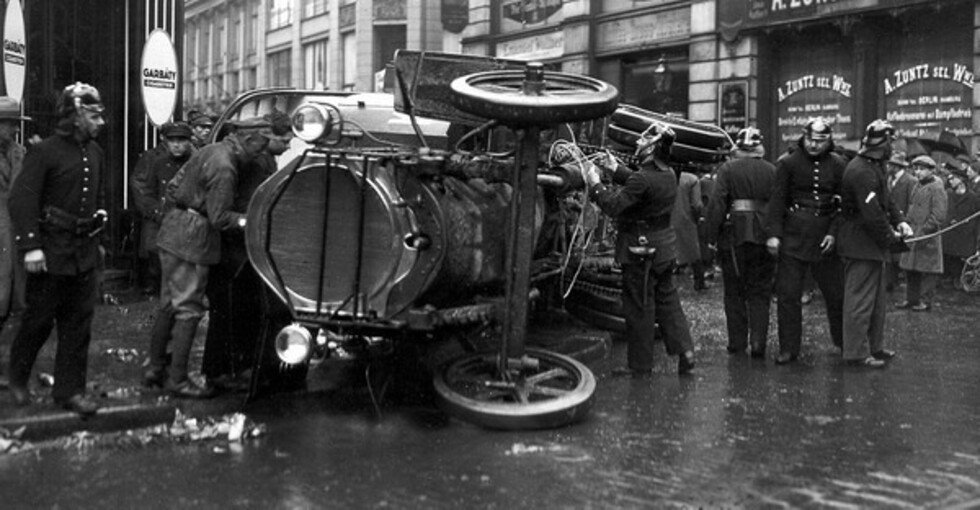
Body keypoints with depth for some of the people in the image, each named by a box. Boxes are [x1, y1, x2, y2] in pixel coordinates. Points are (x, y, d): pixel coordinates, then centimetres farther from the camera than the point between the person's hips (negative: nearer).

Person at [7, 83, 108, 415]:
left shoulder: (95, 153, 8)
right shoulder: (44, 152, -12)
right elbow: (22, 200, -16)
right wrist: (30, 246, -22)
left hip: (85, 252, 6)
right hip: (51, 251, -6)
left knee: (78, 324, 6)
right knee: (39, 320, 7)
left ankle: (69, 390, 15)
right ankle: (18, 378, 30)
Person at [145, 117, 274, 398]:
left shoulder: (210, 151, 11)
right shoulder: (224, 168, -19)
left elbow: (172, 187, 17)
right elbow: (219, 217, -19)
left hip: (173, 231, 10)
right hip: (193, 239, -10)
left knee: (168, 304, 17)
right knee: (189, 309, -2)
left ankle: (156, 368, 26)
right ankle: (177, 380, 4)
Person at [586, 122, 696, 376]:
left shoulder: (642, 179, -23)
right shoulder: (669, 175, 5)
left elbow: (614, 206, -23)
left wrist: (595, 184, -10)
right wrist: (614, 169, 21)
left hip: (642, 252, -8)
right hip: (665, 249, 8)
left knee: (639, 308, 2)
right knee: (667, 300, 17)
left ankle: (640, 365, 11)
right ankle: (685, 351, 13)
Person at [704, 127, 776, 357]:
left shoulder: (727, 169, -5)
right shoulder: (771, 170, 3)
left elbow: (717, 204, -10)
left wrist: (711, 235, -6)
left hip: (733, 236, -2)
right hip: (763, 237, 2)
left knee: (734, 292, 10)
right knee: (760, 293, 9)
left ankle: (737, 341, 14)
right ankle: (758, 342, 2)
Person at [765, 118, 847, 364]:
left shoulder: (837, 165, 4)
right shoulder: (788, 163, -2)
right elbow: (777, 199, -4)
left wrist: (834, 233, -6)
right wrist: (773, 233, -11)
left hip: (825, 238, 2)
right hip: (793, 237, -2)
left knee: (836, 293, 8)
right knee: (788, 294, -1)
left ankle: (844, 342, 26)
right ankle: (789, 348, 8)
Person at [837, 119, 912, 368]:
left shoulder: (873, 167, 12)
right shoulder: (861, 172, -23)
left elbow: (885, 200, 17)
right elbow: (872, 214, -26)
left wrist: (899, 221, 0)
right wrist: (891, 237, -13)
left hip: (872, 244, 11)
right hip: (861, 244, -11)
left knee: (876, 299, 19)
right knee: (860, 299, -5)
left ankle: (874, 346, 29)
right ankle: (856, 353, 2)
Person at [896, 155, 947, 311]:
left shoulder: (937, 188, -11)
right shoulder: (917, 186, 14)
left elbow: (938, 216, -15)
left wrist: (923, 232, -17)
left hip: (928, 237, -8)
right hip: (913, 236, 8)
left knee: (927, 271, -1)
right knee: (910, 270, 12)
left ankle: (925, 301, 7)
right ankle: (911, 299, 22)